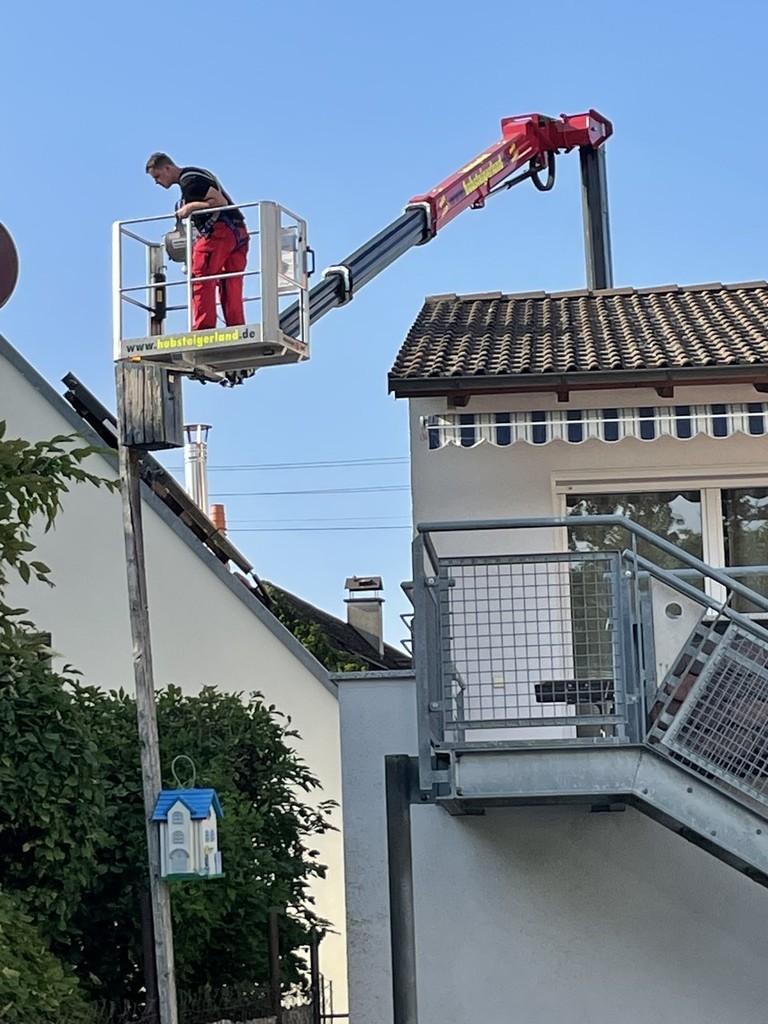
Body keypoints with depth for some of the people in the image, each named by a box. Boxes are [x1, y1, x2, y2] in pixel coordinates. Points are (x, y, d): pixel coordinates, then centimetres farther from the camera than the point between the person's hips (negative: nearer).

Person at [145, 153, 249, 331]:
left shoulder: (189, 180, -8)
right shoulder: (194, 175, 23)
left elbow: (220, 202, -16)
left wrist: (191, 207, -13)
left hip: (220, 230, -10)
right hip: (238, 232, 10)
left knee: (201, 279, -9)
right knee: (230, 287, 5)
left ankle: (202, 329, -16)